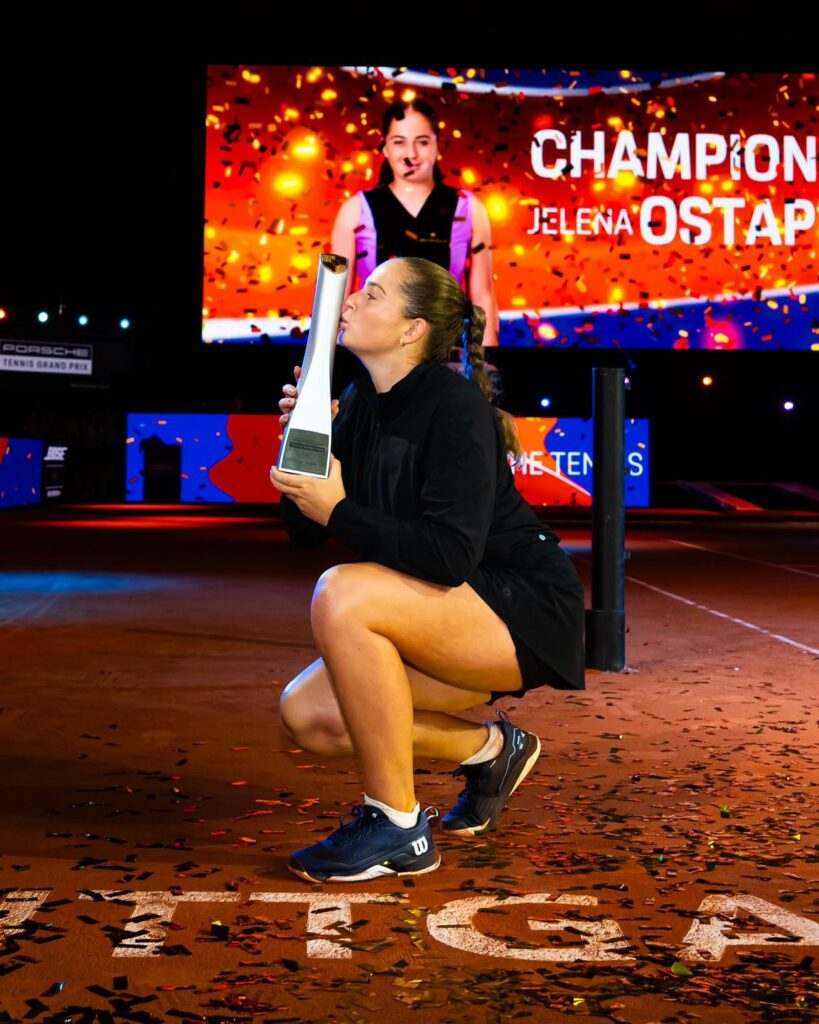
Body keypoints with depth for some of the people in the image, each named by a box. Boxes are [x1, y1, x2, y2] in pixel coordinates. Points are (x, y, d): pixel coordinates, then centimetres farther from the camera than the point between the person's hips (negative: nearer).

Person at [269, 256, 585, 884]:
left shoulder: (453, 403, -19)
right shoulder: (360, 403, 6)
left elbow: (452, 555, -28)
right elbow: (306, 533, 4)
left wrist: (340, 511, -26)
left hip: (525, 614, -9)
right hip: (448, 621, 9)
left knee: (343, 596, -30)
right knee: (307, 714, -3)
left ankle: (397, 829, -18)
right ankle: (488, 749, 16)